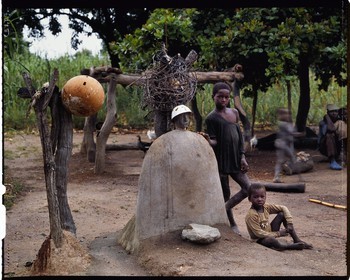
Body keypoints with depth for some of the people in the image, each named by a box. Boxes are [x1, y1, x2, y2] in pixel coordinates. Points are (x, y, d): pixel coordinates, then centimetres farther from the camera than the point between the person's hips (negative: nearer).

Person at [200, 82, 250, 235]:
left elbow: (239, 136, 12)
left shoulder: (234, 112, 9)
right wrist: (208, 140, -34)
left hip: (235, 160, 6)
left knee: (248, 188, -1)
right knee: (225, 195, 5)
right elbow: (214, 141, -11)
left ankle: (224, 209, 13)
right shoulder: (211, 117, -8)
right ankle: (232, 225, 20)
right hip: (221, 161, -5)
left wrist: (242, 157, 5)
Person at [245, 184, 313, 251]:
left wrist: (289, 223, -12)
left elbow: (283, 208, 0)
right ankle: (294, 246, -21)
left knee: (282, 214, -2)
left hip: (270, 232, 8)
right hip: (260, 239, -7)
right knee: (270, 240, -41)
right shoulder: (251, 215, -26)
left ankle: (297, 240, -2)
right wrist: (277, 234, -21)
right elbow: (258, 233, -27)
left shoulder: (266, 207, -6)